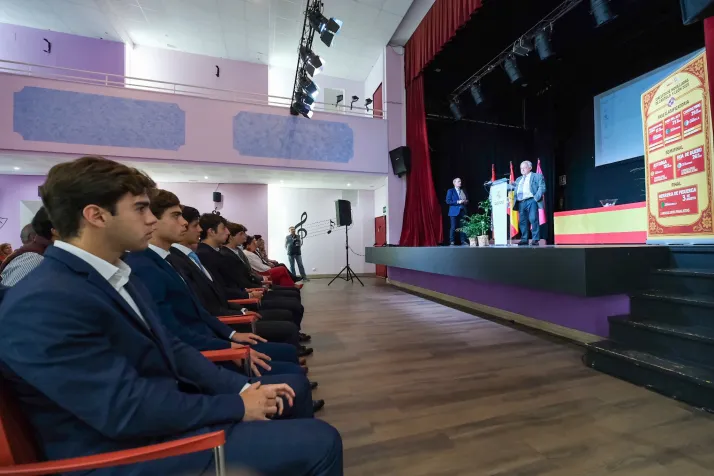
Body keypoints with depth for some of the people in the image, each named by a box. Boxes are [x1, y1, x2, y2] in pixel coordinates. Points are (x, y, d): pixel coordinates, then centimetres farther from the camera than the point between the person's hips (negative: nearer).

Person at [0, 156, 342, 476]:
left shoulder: (116, 275, 6)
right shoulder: (43, 304, -23)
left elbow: (169, 349, 7)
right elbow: (130, 410, -26)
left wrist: (243, 387, -3)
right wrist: (237, 406, -15)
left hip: (163, 409, 9)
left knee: (291, 390, 16)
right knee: (317, 441, -16)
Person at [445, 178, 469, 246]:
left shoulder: (463, 191, 18)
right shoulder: (450, 191, 2)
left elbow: (467, 200, 22)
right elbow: (448, 201, -8)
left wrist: (466, 201, -2)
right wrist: (457, 202, -16)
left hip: (463, 211, 5)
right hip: (454, 212, -5)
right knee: (453, 227, -5)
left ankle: (463, 241, 7)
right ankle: (452, 242, 0)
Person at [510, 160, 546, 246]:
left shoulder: (537, 176, 10)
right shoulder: (518, 179, 27)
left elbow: (542, 187, -1)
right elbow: (511, 187, 18)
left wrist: (537, 197, -14)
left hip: (531, 201, -5)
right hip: (521, 202, 5)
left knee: (533, 219, -12)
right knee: (522, 221, 3)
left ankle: (535, 239, -9)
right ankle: (524, 240, 8)